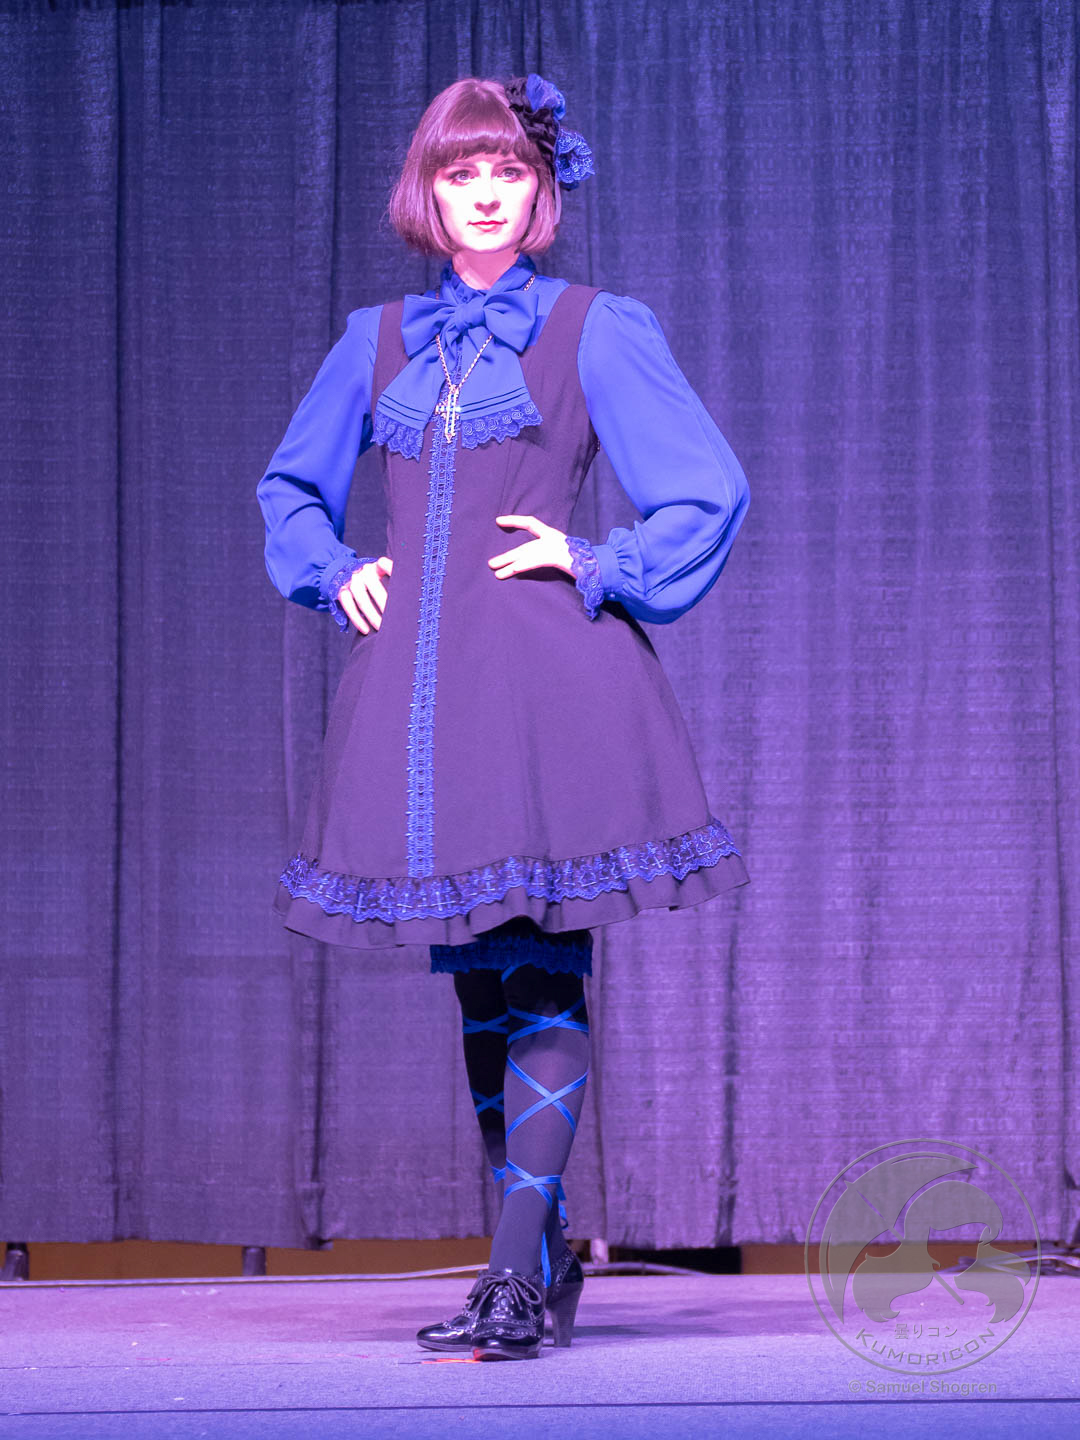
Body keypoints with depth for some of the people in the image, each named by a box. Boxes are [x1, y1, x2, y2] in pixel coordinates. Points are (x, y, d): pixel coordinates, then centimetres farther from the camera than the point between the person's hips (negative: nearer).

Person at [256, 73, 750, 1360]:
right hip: (419, 684, 5)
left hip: (548, 676, -4)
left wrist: (597, 568, -5)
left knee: (545, 974, -7)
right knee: (478, 978, 7)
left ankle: (520, 1278, -9)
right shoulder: (377, 341, 16)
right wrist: (336, 574, 11)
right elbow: (290, 485, 28)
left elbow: (710, 493, 3)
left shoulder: (596, 330, 4)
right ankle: (542, 1254, 16)